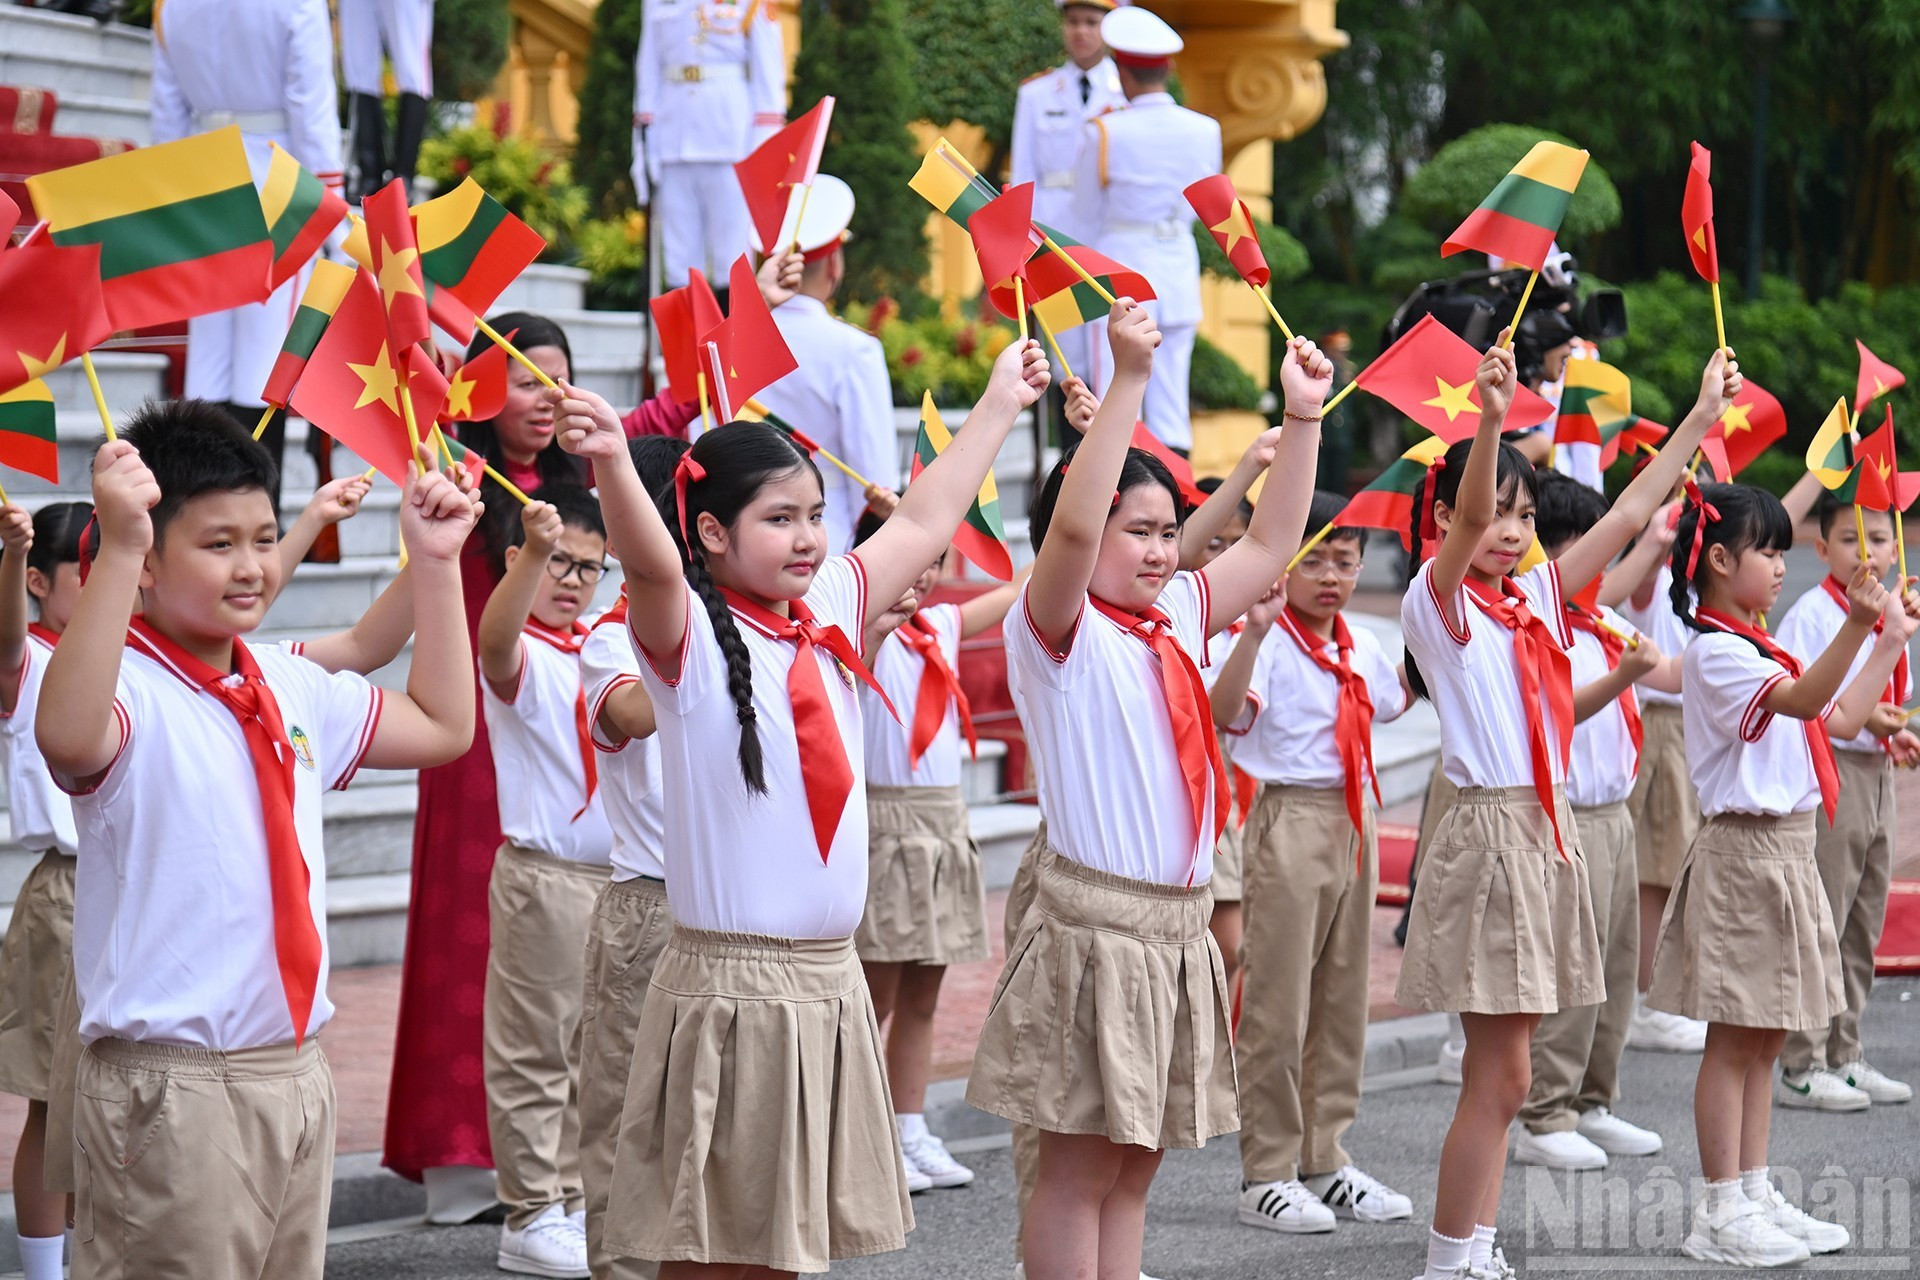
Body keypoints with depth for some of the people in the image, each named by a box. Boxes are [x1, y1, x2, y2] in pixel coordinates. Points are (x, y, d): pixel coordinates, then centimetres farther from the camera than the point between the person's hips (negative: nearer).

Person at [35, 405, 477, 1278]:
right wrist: (118, 547, -43)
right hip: (173, 1091, -8)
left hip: (295, 1070, 8)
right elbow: (68, 739, -38)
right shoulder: (132, 690, -13)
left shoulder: (293, 690, 13)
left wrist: (434, 562, 19)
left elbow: (440, 725, 25)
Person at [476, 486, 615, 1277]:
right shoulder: (522, 656, -11)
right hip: (544, 875, -8)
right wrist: (534, 553, -50)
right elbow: (495, 636, -36)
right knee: (533, 1050, -3)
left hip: (616, 873, 8)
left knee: (595, 1049, 13)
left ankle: (575, 1201, 23)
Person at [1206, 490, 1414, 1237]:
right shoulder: (1270, 643, -12)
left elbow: (1397, 701, 31)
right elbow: (1224, 711, -30)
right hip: (1290, 819, -7)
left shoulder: (1362, 649, 11)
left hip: (1353, 820, 7)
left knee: (1343, 998, 12)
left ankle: (1326, 1159, 22)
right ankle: (1267, 1175, 2)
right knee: (1278, 1005, -4)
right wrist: (1256, 631, -42)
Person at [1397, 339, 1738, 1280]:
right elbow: (1466, 521, -26)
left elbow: (1628, 516, 15)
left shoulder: (1536, 597, 13)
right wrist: (1491, 420, -41)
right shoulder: (1437, 599, -7)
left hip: (1549, 832, 7)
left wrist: (1703, 415, 14)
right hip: (1489, 831, -7)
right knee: (1501, 1077, -8)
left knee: (1498, 1073, 10)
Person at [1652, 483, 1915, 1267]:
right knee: (1735, 1040, -4)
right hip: (1744, 849, -10)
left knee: (1764, 1039, 13)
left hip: (1787, 850, 10)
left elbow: (1840, 719, 19)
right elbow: (1804, 700, -31)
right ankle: (1721, 1214, 0)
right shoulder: (1717, 651, -15)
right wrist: (1856, 625, -44)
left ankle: (1754, 1194, 19)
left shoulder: (1756, 647, 15)